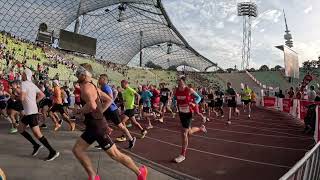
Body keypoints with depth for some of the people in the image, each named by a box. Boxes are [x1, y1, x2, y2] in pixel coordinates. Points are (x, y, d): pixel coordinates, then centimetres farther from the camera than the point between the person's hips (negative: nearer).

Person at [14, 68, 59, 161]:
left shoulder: (23, 84, -11)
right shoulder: (32, 84, 14)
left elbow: (22, 98, -19)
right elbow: (42, 95, 16)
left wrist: (17, 91, -1)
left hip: (31, 112, -10)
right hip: (29, 112, 10)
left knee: (37, 134, -9)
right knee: (20, 129, 20)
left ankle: (53, 152, -6)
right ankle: (36, 145, 19)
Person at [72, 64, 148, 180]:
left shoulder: (85, 87, -18)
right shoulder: (92, 86, 11)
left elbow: (92, 106, -37)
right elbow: (109, 100, 16)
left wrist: (79, 111, -17)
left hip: (97, 127, -10)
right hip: (93, 126, 10)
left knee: (115, 154, 1)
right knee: (77, 150, 14)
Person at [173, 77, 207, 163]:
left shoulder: (189, 90, -16)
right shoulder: (176, 91, -4)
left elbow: (198, 97, -4)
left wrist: (194, 103, -20)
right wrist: (176, 105, 1)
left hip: (188, 113, -5)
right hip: (181, 113, 6)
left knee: (184, 134, -4)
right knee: (189, 132, 20)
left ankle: (182, 155, 12)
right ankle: (201, 128, 52)